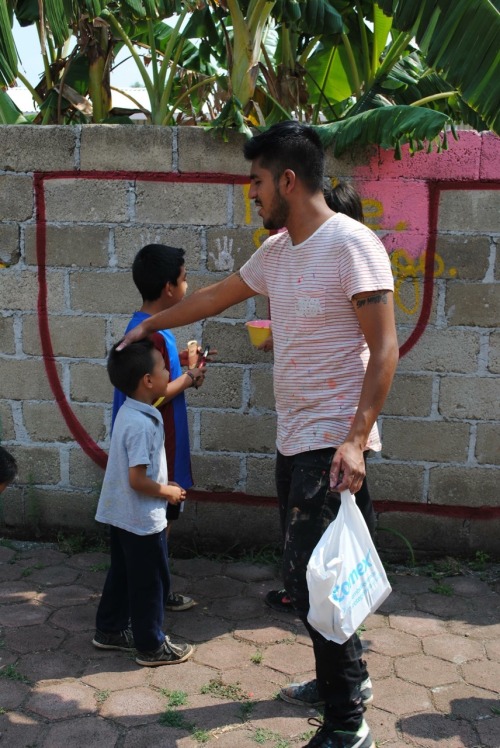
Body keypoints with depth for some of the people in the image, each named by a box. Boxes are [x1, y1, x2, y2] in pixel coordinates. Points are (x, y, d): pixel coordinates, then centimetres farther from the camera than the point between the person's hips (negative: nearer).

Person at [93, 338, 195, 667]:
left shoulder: (130, 412, 3)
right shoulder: (141, 424, -28)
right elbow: (137, 479, -26)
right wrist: (168, 492, -12)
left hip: (122, 515, 10)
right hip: (143, 518, -10)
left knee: (123, 575, 22)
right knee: (151, 582, 5)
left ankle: (109, 630, 36)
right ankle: (152, 646, 18)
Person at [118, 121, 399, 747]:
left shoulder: (351, 243, -13)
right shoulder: (277, 251, 12)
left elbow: (384, 347, -17)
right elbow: (217, 296, 27)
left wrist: (355, 439, -24)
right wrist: (151, 325, 37)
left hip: (333, 443, -8)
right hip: (293, 441, 8)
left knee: (310, 578, -9)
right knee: (306, 574, 15)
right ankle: (344, 675, 34)